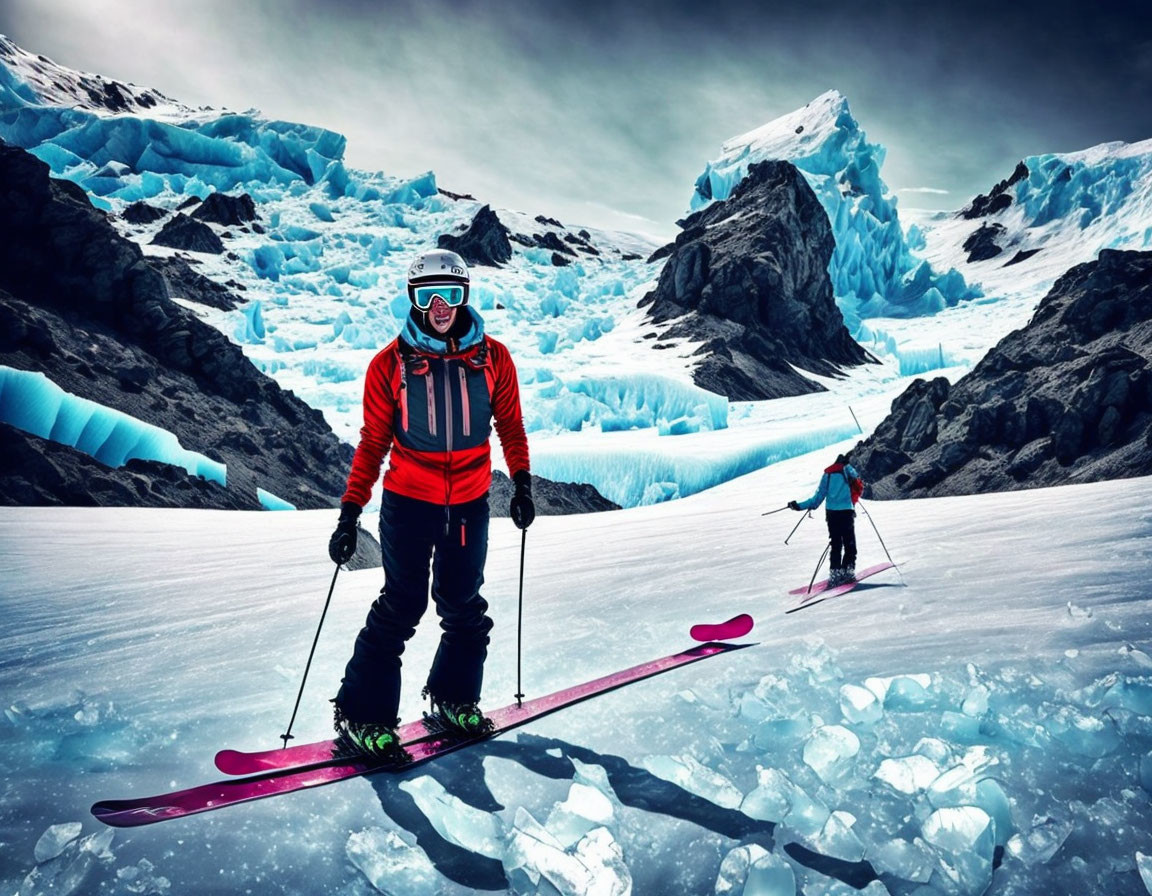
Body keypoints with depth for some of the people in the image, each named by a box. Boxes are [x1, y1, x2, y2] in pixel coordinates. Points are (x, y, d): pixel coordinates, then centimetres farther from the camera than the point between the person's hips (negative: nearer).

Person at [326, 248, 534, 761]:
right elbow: (372, 444, -1)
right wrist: (350, 512, -5)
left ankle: (453, 699, 31)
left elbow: (510, 426, 10)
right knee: (401, 607, -3)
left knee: (463, 608, 11)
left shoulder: (491, 358, 0)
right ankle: (362, 714, 11)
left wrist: (521, 483, 0)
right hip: (407, 500, -2)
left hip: (470, 503, 3)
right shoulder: (390, 364, -4)